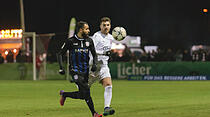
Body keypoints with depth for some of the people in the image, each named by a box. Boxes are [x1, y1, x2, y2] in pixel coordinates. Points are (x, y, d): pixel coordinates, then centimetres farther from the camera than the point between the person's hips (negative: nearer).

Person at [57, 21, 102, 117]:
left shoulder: (89, 41, 6)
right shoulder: (71, 41, -6)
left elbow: (94, 54, 16)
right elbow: (60, 54, 1)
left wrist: (94, 64, -3)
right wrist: (61, 68, -11)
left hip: (85, 71, 6)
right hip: (75, 70, -6)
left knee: (82, 95, 5)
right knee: (86, 89, -21)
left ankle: (64, 94, 32)